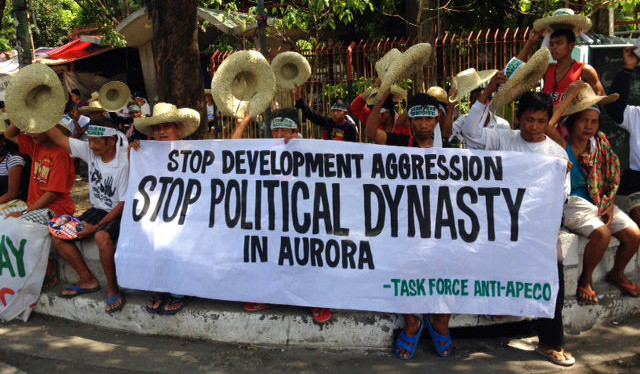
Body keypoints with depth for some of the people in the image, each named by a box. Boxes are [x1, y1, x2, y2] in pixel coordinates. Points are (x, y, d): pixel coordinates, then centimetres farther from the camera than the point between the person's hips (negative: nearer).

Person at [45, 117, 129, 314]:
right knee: (58, 236, -4)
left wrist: (96, 227, -22)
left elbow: (124, 204, -19)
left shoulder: (124, 163, -21)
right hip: (97, 210, 8)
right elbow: (59, 139, 0)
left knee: (102, 237, -37)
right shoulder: (90, 151, -3)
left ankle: (112, 288, -17)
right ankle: (88, 280, 8)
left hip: (118, 214, -8)